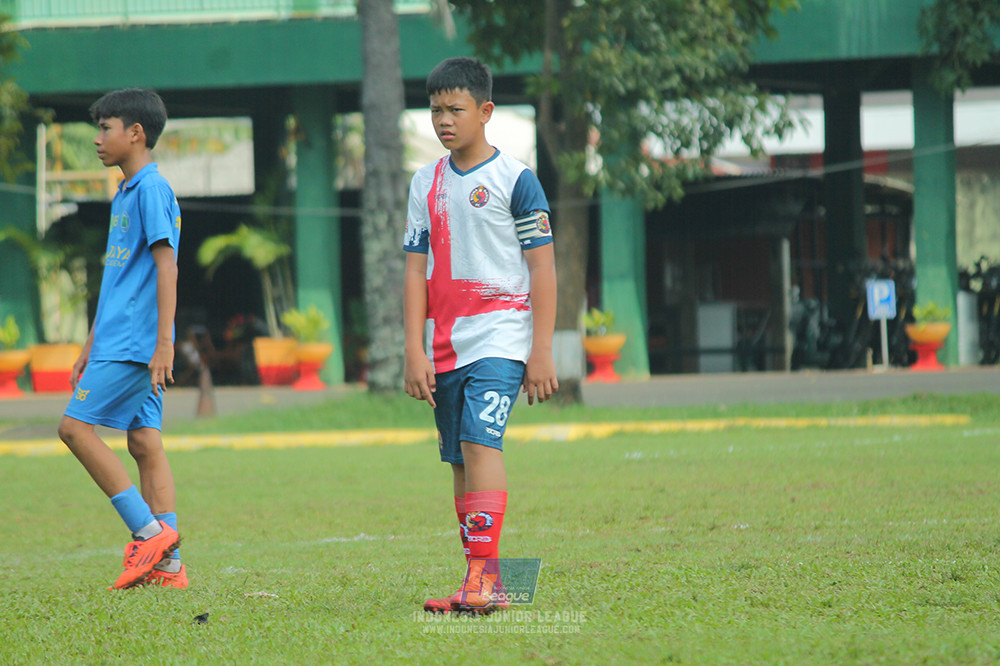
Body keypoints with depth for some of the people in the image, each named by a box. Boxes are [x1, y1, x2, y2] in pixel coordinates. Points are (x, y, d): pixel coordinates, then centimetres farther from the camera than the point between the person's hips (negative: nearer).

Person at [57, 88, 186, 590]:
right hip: (118, 340, 9)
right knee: (145, 443, 4)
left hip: (135, 344, -9)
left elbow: (166, 267, -17)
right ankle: (167, 563, 2)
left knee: (75, 426, -10)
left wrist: (163, 343, -22)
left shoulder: (152, 189, -10)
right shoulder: (124, 195, 20)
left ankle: (149, 530, -11)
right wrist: (89, 348, 25)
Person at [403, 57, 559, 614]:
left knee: (480, 440, -20)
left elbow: (542, 267, -4)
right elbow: (416, 270, 11)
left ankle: (484, 575, -24)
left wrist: (543, 351, -9)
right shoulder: (426, 184, 12)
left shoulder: (515, 179, -3)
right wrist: (415, 351, 3)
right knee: (460, 461, 6)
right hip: (444, 348, 6)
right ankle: (484, 583, 10)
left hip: (499, 338, -6)